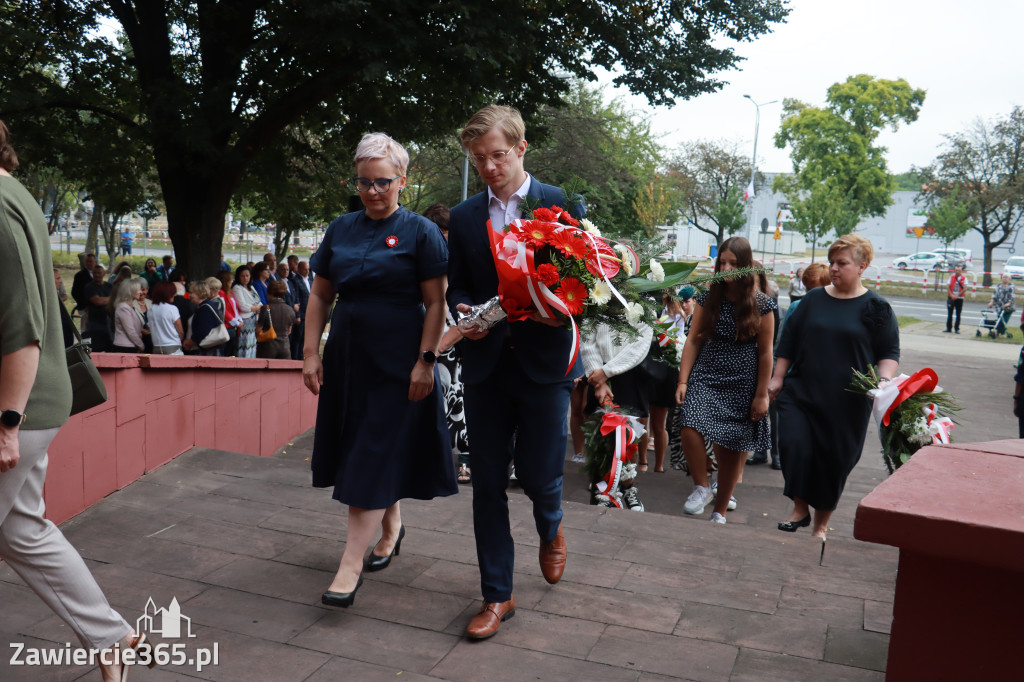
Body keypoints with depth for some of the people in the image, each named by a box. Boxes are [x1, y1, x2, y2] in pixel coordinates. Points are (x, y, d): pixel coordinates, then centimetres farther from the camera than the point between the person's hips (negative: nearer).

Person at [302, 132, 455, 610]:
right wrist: (311, 353, 4)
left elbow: (435, 303, -9)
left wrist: (425, 362, -15)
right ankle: (391, 525, 36)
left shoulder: (420, 232, -6)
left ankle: (350, 565, -2)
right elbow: (320, 296, 10)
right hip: (347, 356, 5)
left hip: (397, 363, -5)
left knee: (374, 457, -5)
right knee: (357, 448, 13)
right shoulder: (341, 229, 8)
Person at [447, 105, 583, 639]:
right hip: (486, 362, 3)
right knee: (487, 482, 5)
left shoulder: (563, 205, -1)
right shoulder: (463, 216, 9)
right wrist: (462, 312, -10)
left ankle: (550, 528, 41)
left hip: (544, 360, -3)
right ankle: (497, 596, 19)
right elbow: (457, 285, 12)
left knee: (538, 473, 3)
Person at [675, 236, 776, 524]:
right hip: (706, 377, 2)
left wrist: (762, 395, -2)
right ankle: (702, 487, 4)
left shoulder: (761, 305, -3)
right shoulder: (708, 299, 3)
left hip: (742, 384, -1)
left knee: (732, 447, 4)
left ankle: (720, 510, 22)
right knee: (690, 428, -21)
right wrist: (683, 381, -4)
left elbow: (765, 352, -1)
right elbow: (693, 340, 3)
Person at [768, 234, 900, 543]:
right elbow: (788, 341, 11)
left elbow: (890, 352, 1)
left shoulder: (875, 308, -1)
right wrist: (778, 378, 8)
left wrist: (884, 380, -17)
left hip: (846, 401, -2)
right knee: (794, 445, -13)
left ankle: (821, 524, 23)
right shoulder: (813, 299, 7)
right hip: (801, 392, 2)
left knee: (835, 461, 5)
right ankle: (800, 509, 8)